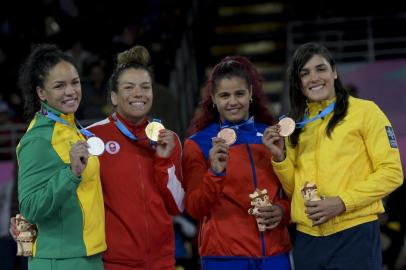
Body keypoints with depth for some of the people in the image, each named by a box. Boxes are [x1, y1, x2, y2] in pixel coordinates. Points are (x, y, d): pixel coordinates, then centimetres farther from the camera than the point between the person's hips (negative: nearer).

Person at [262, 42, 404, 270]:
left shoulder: (365, 111, 1)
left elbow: (392, 173, -5)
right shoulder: (296, 125, 15)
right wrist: (280, 157, -2)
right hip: (307, 238, 5)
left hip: (354, 234, -5)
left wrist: (342, 202, -14)